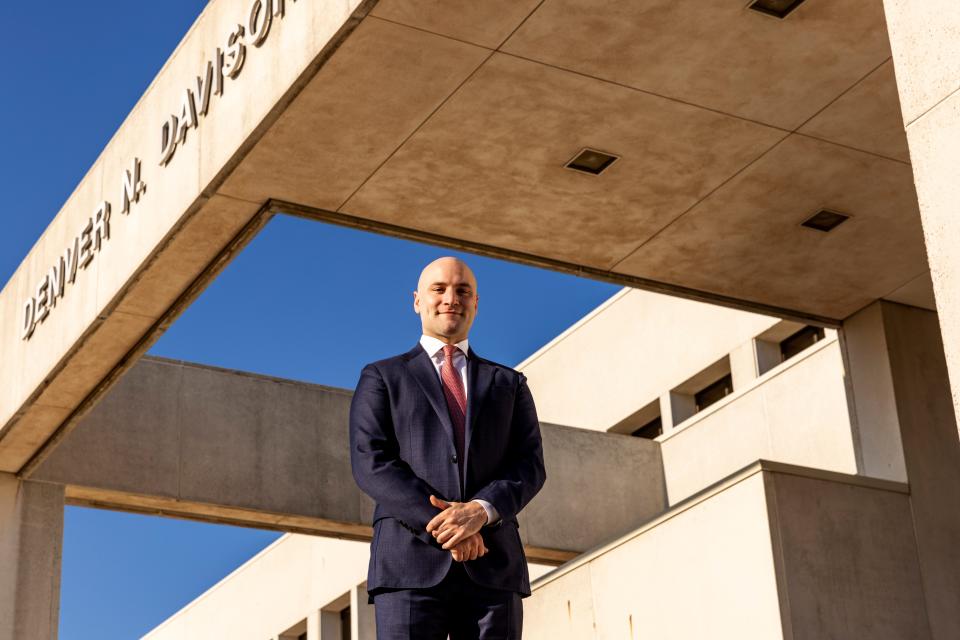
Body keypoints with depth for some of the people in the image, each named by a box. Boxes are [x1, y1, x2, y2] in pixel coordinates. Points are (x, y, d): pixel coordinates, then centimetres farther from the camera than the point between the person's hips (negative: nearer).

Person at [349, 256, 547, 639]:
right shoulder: (381, 378, 16)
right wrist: (441, 526, -13)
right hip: (411, 565, -2)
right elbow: (371, 463, 1)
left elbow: (530, 465, 9)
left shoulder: (509, 384, 22)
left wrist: (481, 511, -13)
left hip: (493, 567, 2)